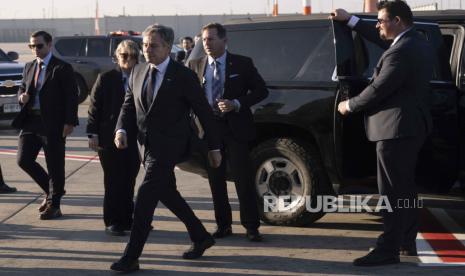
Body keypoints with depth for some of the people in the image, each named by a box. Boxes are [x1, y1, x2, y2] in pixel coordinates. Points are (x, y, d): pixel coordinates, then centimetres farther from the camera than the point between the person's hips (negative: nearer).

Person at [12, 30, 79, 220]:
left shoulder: (62, 68, -5)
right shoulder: (29, 67, 14)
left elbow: (71, 96, -8)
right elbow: (22, 88, 22)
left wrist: (69, 122, -16)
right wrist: (22, 96, -3)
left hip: (53, 124, -6)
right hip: (30, 121, 6)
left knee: (54, 166, 1)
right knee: (24, 160, 3)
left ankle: (53, 205, 13)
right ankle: (51, 191, 23)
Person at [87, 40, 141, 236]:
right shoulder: (106, 79, -1)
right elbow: (94, 107, -2)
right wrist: (93, 134, -8)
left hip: (133, 139, 3)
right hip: (110, 139, -3)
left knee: (129, 181, 7)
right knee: (114, 181, 0)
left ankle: (127, 219, 18)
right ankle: (112, 222, 8)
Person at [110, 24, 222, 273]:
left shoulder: (183, 76, -10)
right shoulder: (138, 72, 8)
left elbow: (204, 112, -5)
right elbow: (129, 105, 14)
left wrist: (214, 147, -3)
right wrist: (121, 129, -7)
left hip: (168, 145, -7)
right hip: (146, 144, 7)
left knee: (145, 196, -14)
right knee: (167, 194, 17)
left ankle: (131, 257, -9)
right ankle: (200, 237, 35)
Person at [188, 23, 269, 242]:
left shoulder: (242, 64, -1)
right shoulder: (195, 66, 7)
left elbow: (261, 90, 0)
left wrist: (237, 104, -13)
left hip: (235, 127, -3)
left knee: (243, 178, -3)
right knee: (216, 180, 8)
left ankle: (251, 226, 5)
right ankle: (223, 225, 19)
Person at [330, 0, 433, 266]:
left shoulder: (400, 53, -22)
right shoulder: (418, 43, 10)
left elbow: (378, 90, -19)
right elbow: (383, 40, 25)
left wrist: (350, 105, -2)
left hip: (396, 128, -10)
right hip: (412, 126, 10)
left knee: (392, 191, -7)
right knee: (405, 187, 18)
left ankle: (388, 249, -5)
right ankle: (407, 242, 26)